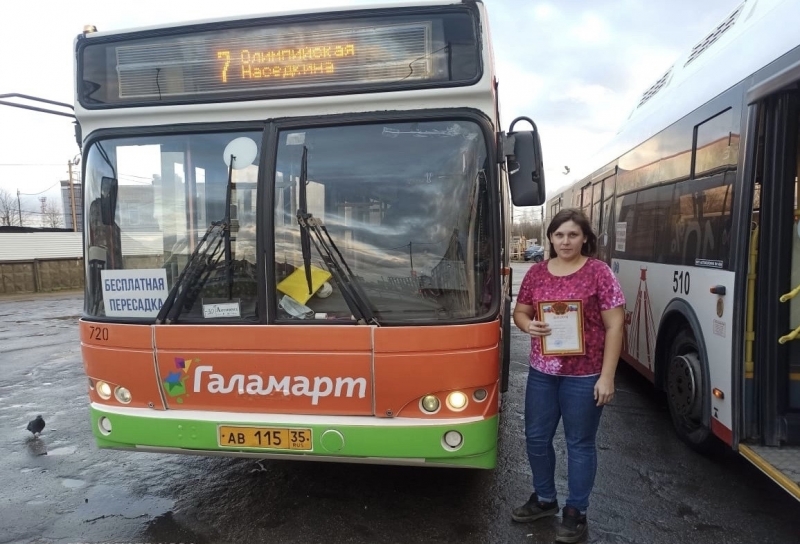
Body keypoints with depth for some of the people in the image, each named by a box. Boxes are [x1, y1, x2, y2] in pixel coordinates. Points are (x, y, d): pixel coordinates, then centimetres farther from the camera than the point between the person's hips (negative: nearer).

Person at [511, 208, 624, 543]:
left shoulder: (598, 272, -7)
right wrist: (527, 325, -12)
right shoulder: (537, 272, 5)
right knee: (536, 437, 15)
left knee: (580, 443, 9)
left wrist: (607, 375, -13)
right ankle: (544, 498, 37)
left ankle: (576, 512, 26)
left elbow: (614, 325, -9)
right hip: (541, 371, 5)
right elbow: (519, 312, 13)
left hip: (584, 375, -4)